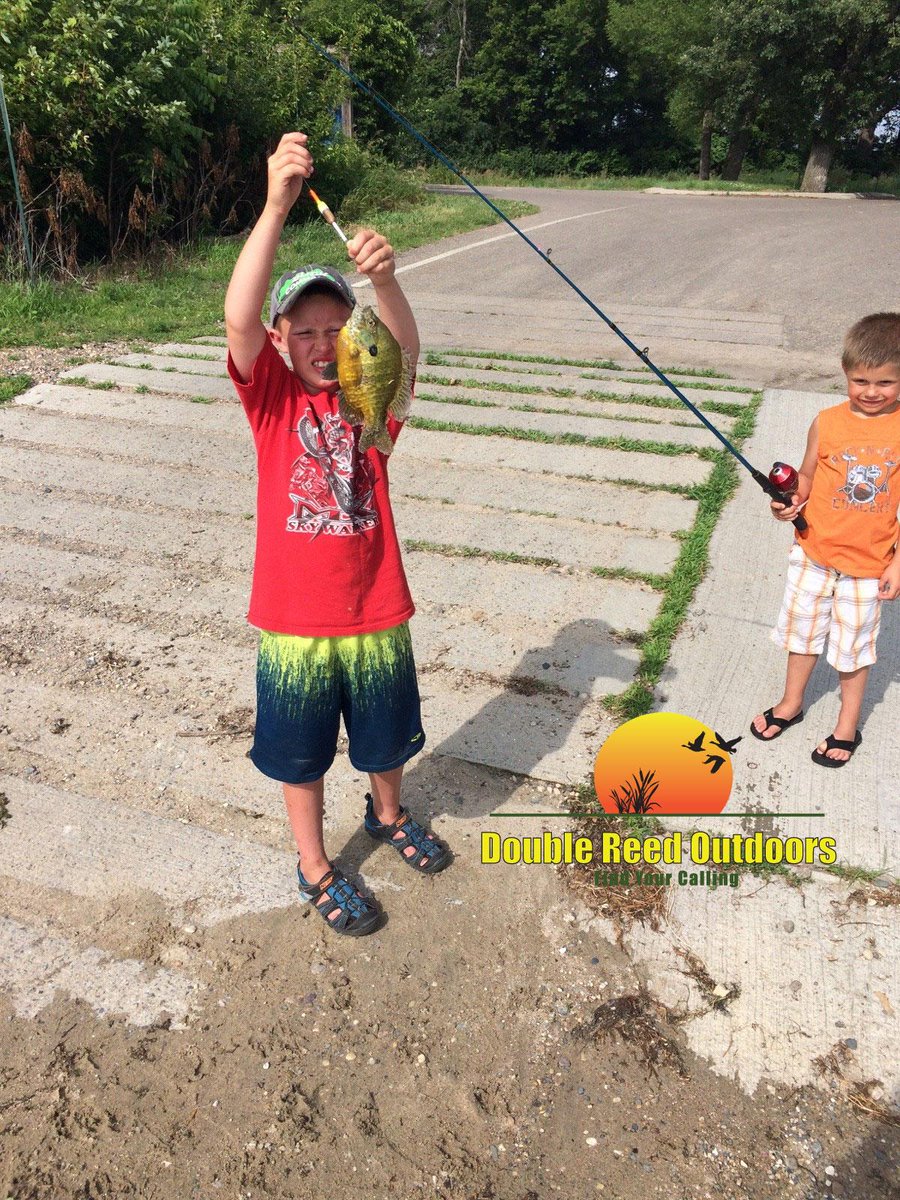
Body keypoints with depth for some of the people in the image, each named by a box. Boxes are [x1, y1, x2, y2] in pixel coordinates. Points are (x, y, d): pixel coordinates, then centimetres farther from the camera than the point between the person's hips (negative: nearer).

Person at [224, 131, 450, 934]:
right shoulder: (270, 396, -7)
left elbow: (406, 349, -25)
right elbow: (238, 317, -25)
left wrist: (385, 280, -44)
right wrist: (276, 205, -35)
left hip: (376, 611, 2)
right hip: (294, 620, -1)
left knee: (385, 736, 23)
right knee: (300, 753, 16)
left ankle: (388, 815, 55)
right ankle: (315, 868, 41)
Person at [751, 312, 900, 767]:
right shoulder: (827, 423, -9)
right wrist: (790, 502, -18)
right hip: (813, 551, 2)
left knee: (854, 643, 14)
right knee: (802, 627, 18)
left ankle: (847, 725, 33)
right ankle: (791, 703, 41)